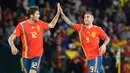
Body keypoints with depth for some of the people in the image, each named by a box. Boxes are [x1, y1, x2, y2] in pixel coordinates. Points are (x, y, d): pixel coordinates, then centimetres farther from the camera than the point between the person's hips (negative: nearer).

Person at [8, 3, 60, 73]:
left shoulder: (40, 23, 3)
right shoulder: (21, 25, -8)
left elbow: (51, 25, 20)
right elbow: (11, 38, -8)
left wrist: (58, 13, 13)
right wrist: (13, 47, -28)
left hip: (37, 54, 0)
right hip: (26, 55, 0)